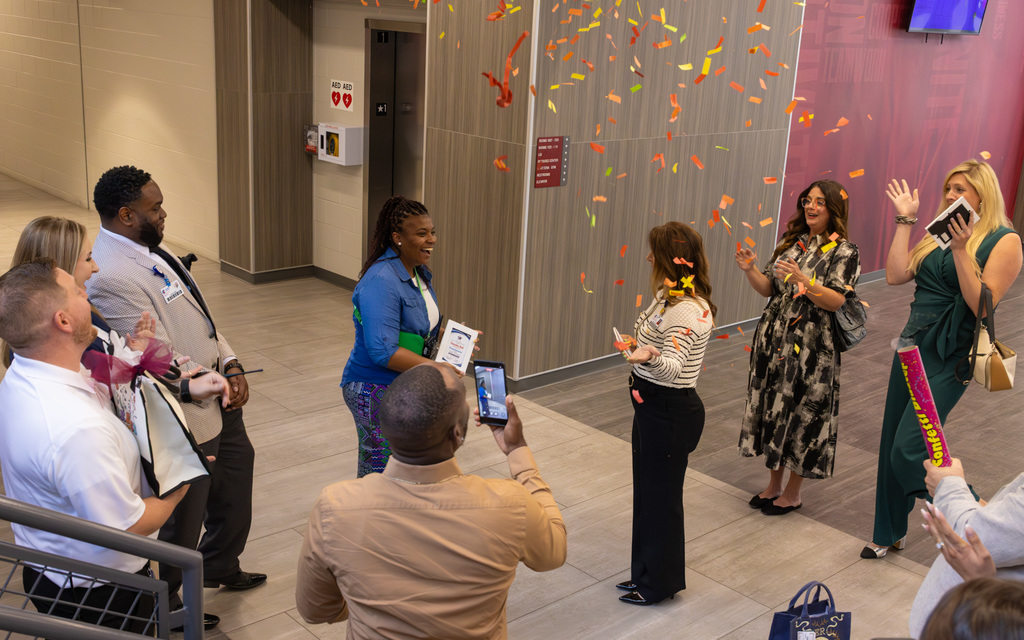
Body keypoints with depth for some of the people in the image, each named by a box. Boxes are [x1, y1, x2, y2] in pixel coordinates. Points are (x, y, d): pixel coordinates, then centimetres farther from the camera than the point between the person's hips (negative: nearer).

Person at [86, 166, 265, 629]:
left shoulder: (147, 250, 4)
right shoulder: (112, 277, -28)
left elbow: (197, 313, 11)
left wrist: (230, 363, -2)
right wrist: (219, 385, -14)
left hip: (216, 401, 10)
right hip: (186, 421, -10)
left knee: (236, 475, 27)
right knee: (182, 517, 11)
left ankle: (220, 567, 52)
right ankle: (164, 605, 37)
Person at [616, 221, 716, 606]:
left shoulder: (686, 311, -26)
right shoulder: (668, 296, 6)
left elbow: (674, 366, -38)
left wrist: (650, 357, -57)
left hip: (670, 411, -10)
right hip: (652, 405, 10)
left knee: (661, 495, 4)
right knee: (646, 491, 19)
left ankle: (660, 582, 21)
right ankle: (646, 572, 35)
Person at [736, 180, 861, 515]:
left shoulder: (845, 251, -8)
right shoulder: (792, 241, 9)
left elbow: (837, 301, -17)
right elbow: (769, 289, 8)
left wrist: (802, 280, -29)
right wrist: (750, 270, -10)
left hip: (811, 347, -6)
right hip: (774, 338, 6)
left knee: (801, 413, 2)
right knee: (772, 407, 11)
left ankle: (793, 492, 18)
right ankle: (774, 483, 27)